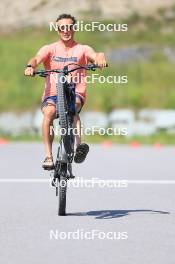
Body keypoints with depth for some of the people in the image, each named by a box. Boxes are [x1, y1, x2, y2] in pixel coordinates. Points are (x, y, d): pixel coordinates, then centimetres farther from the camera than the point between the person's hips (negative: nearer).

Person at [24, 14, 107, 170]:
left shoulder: (82, 49, 7)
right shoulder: (50, 49, 8)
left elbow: (94, 56, -14)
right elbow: (37, 58, -11)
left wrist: (100, 58, -39)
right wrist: (30, 66, -36)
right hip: (52, 94, 0)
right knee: (49, 111, -31)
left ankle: (79, 145, -45)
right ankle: (48, 156, -27)